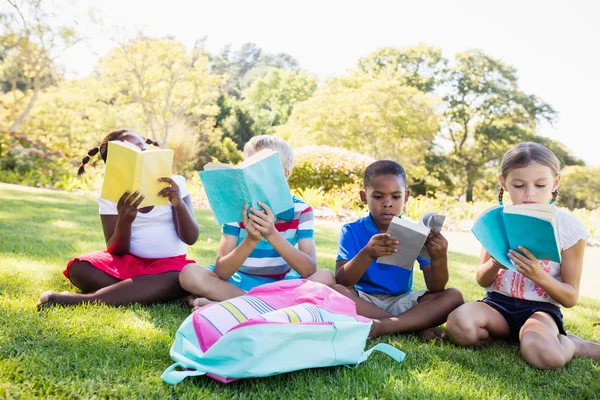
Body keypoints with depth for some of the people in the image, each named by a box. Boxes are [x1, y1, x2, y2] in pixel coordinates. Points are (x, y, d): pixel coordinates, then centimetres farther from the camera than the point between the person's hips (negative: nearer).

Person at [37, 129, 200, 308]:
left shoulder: (173, 184, -3)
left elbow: (191, 238, -10)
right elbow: (116, 251, -8)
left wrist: (179, 203, -29)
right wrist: (124, 221, -29)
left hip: (169, 264, -1)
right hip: (128, 262, 1)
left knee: (178, 279, -37)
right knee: (78, 268, -25)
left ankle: (84, 299, -34)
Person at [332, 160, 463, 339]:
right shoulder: (351, 231, -6)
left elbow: (435, 289, -7)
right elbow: (341, 282, -17)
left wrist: (439, 258, -28)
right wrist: (367, 254, -34)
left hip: (402, 303, 2)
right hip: (363, 301, -1)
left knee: (453, 296, -18)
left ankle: (381, 326, -26)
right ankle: (416, 326, -22)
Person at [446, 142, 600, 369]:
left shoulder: (569, 228, -5)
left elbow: (571, 298, -2)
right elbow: (482, 281, 6)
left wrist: (539, 275, -23)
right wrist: (496, 263, -18)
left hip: (540, 309, -3)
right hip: (498, 302, 3)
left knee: (543, 354, -37)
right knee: (458, 324, -31)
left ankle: (570, 345, -3)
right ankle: (517, 338, -7)